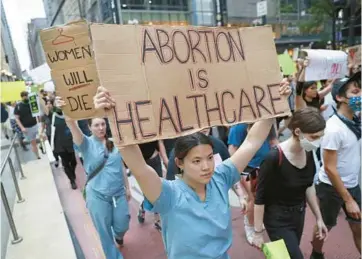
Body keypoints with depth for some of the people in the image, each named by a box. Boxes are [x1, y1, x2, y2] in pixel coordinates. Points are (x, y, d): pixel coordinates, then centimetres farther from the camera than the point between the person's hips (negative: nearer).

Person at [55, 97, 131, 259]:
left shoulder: (114, 143, -1)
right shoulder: (87, 143, -10)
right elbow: (74, 129, -33)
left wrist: (127, 187, 11)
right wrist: (68, 115, -53)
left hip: (119, 192, 3)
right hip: (97, 194, -2)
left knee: (122, 225, 14)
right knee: (104, 229, 11)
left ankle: (119, 236, 52)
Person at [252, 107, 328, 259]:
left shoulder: (308, 153, -8)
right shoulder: (274, 158, -29)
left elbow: (308, 186, 8)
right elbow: (260, 198, -20)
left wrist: (318, 218, 12)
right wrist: (258, 232, -13)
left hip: (299, 216, 7)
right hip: (278, 220, -6)